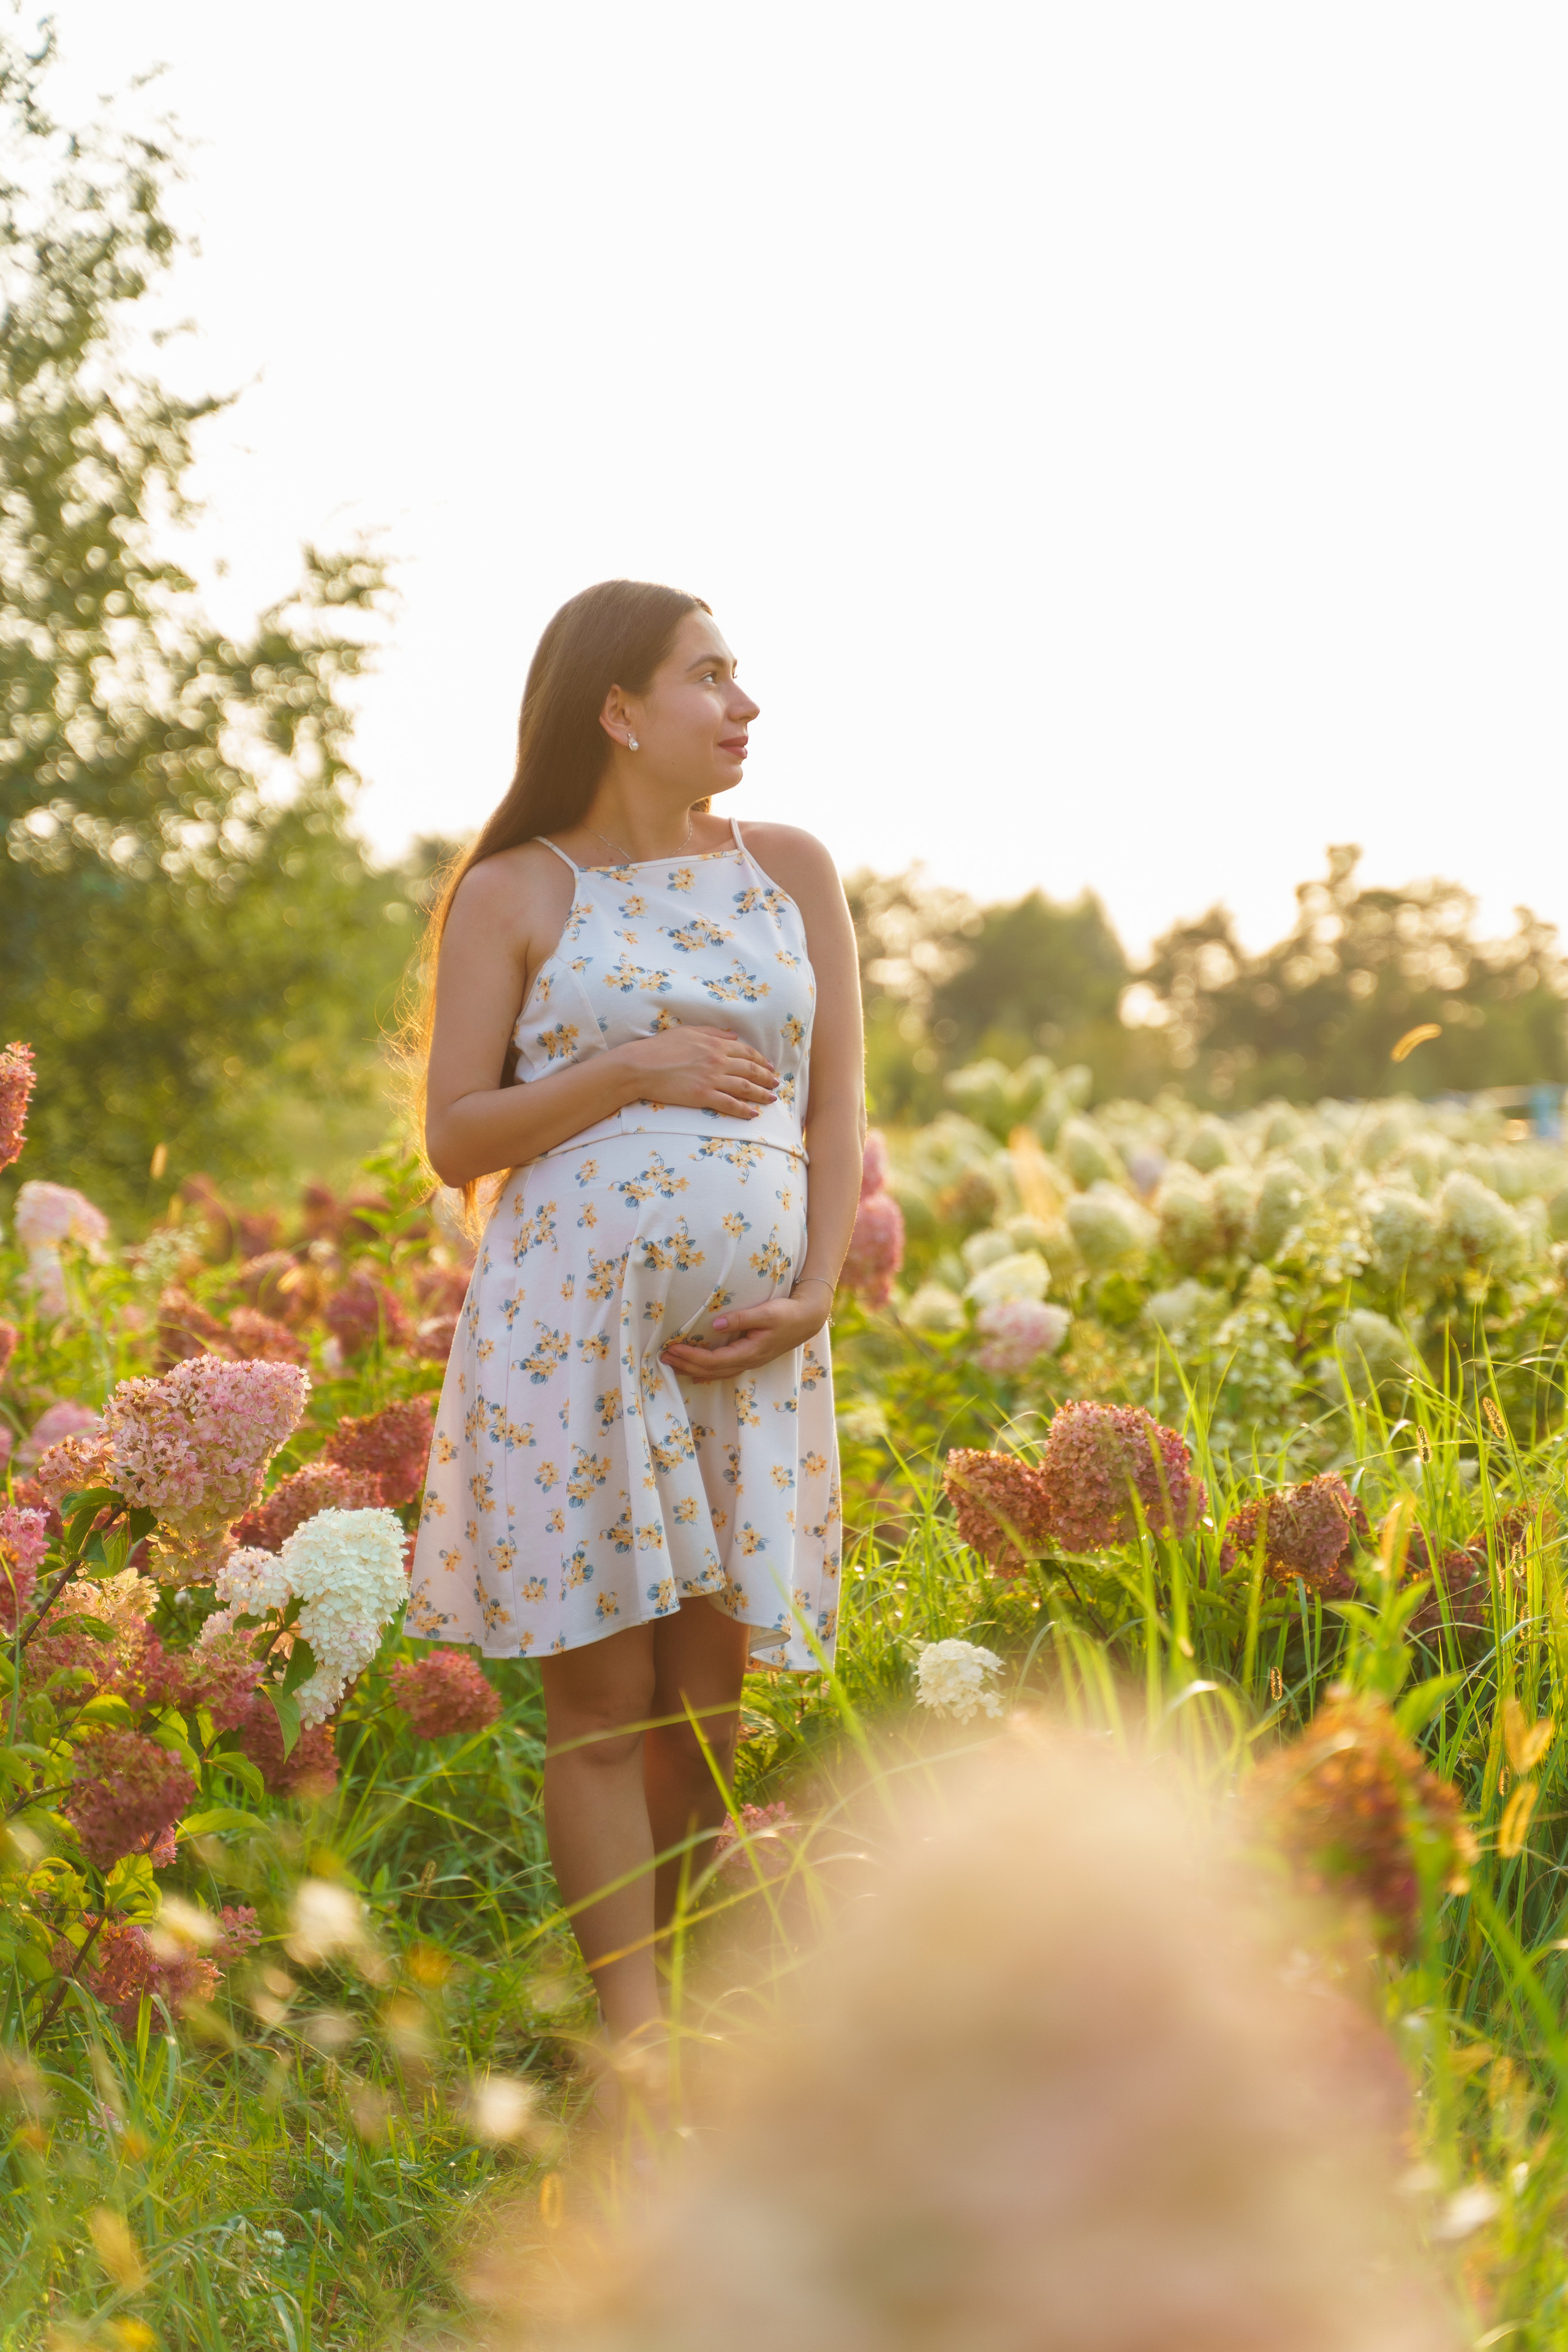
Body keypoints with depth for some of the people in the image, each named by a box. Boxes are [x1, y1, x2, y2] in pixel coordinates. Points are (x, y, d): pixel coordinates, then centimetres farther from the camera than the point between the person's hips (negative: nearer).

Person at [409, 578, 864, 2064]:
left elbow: (836, 1110, 11)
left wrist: (813, 1295, -4)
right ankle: (632, 2039, 2)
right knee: (602, 1700, -3)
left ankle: (655, 1986, 19)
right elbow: (454, 1139, 1)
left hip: (750, 1334, 3)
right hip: (570, 1319, -3)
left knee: (711, 1697, 5)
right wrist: (630, 1069, -11)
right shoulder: (512, 896, 3)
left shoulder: (792, 871, 12)